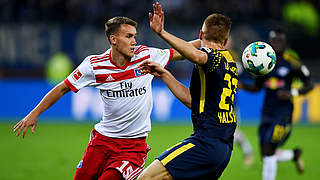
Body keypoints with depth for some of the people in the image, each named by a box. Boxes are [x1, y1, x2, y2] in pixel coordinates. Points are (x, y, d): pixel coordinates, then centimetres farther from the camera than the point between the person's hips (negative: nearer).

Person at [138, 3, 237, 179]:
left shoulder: (214, 57, -5)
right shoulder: (230, 63, 21)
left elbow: (196, 56, -32)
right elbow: (192, 99, 24)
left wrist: (162, 33, -36)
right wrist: (164, 74, 24)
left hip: (206, 143, -9)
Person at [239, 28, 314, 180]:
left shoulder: (291, 62, -7)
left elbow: (309, 85, -1)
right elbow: (257, 87, 19)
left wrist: (292, 93, -17)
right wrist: (243, 86, -1)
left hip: (283, 112, -6)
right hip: (267, 112, 6)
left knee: (269, 153, -15)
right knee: (266, 156, 6)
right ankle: (294, 155, 35)